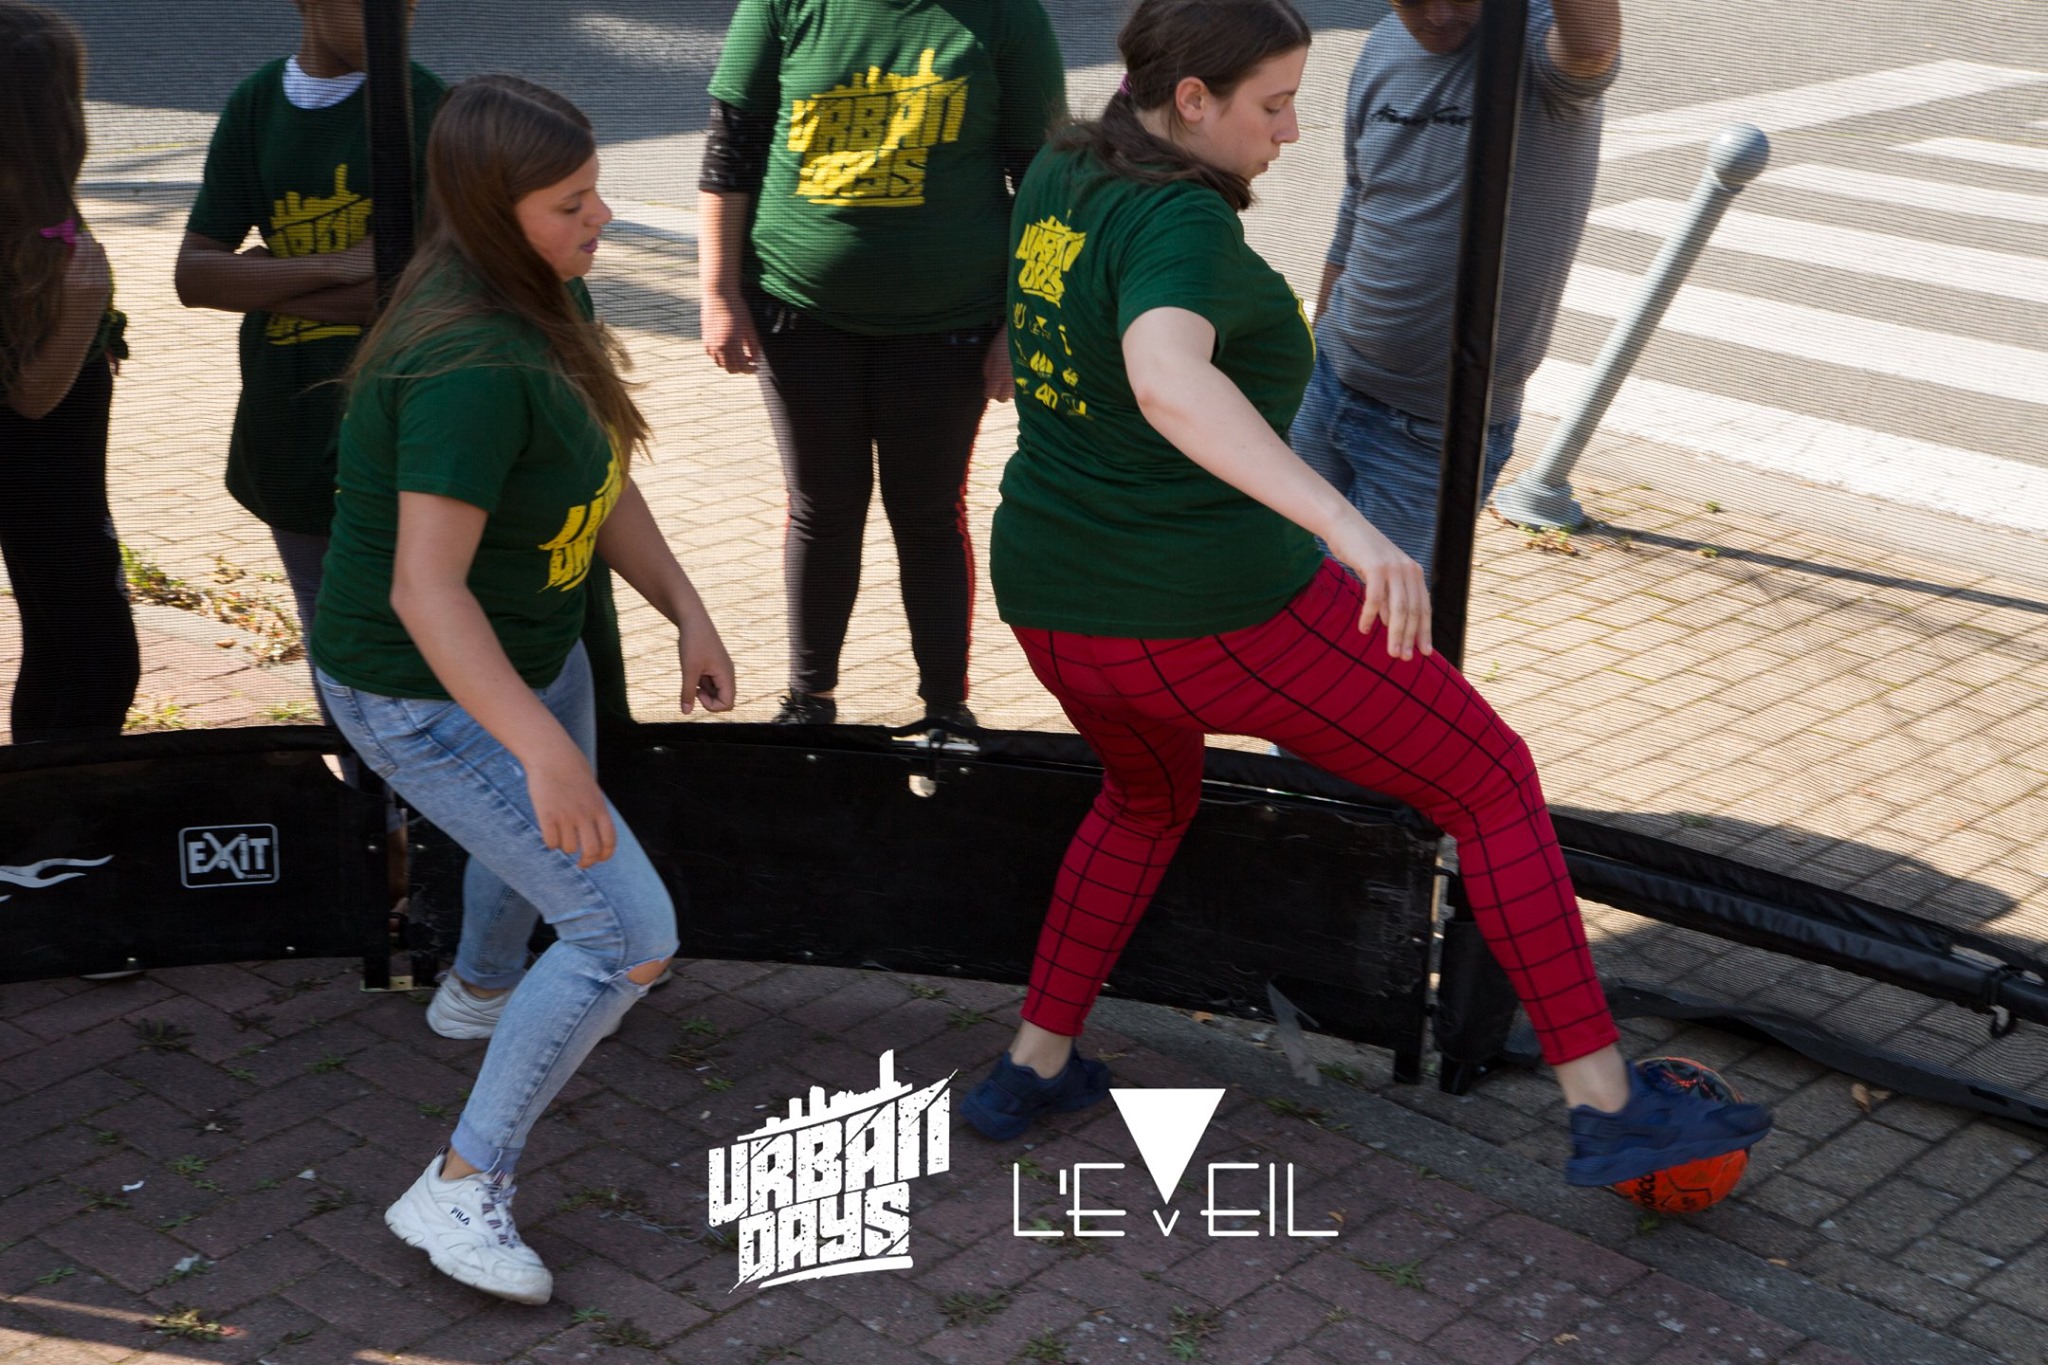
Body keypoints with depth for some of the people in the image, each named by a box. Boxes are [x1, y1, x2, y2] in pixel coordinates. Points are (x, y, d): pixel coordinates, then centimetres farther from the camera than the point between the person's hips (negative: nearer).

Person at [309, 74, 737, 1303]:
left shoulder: (552, 297, -5)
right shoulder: (471, 365, -34)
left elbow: (605, 480, 3)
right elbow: (425, 589, -38)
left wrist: (691, 613, -6)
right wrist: (541, 749, -46)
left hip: (533, 647, 10)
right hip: (425, 695, -10)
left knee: (558, 825, 36)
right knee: (631, 936, -11)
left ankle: (481, 991, 68)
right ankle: (464, 1187, 2)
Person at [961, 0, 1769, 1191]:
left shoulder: (1062, 177, 4)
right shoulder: (1180, 224, -23)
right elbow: (1167, 381, -44)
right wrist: (1345, 524, -54)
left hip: (1061, 609, 8)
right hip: (1217, 620, -8)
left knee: (1150, 799, 39)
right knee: (1494, 782, 7)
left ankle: (1033, 1068, 36)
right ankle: (1609, 1108, 9)